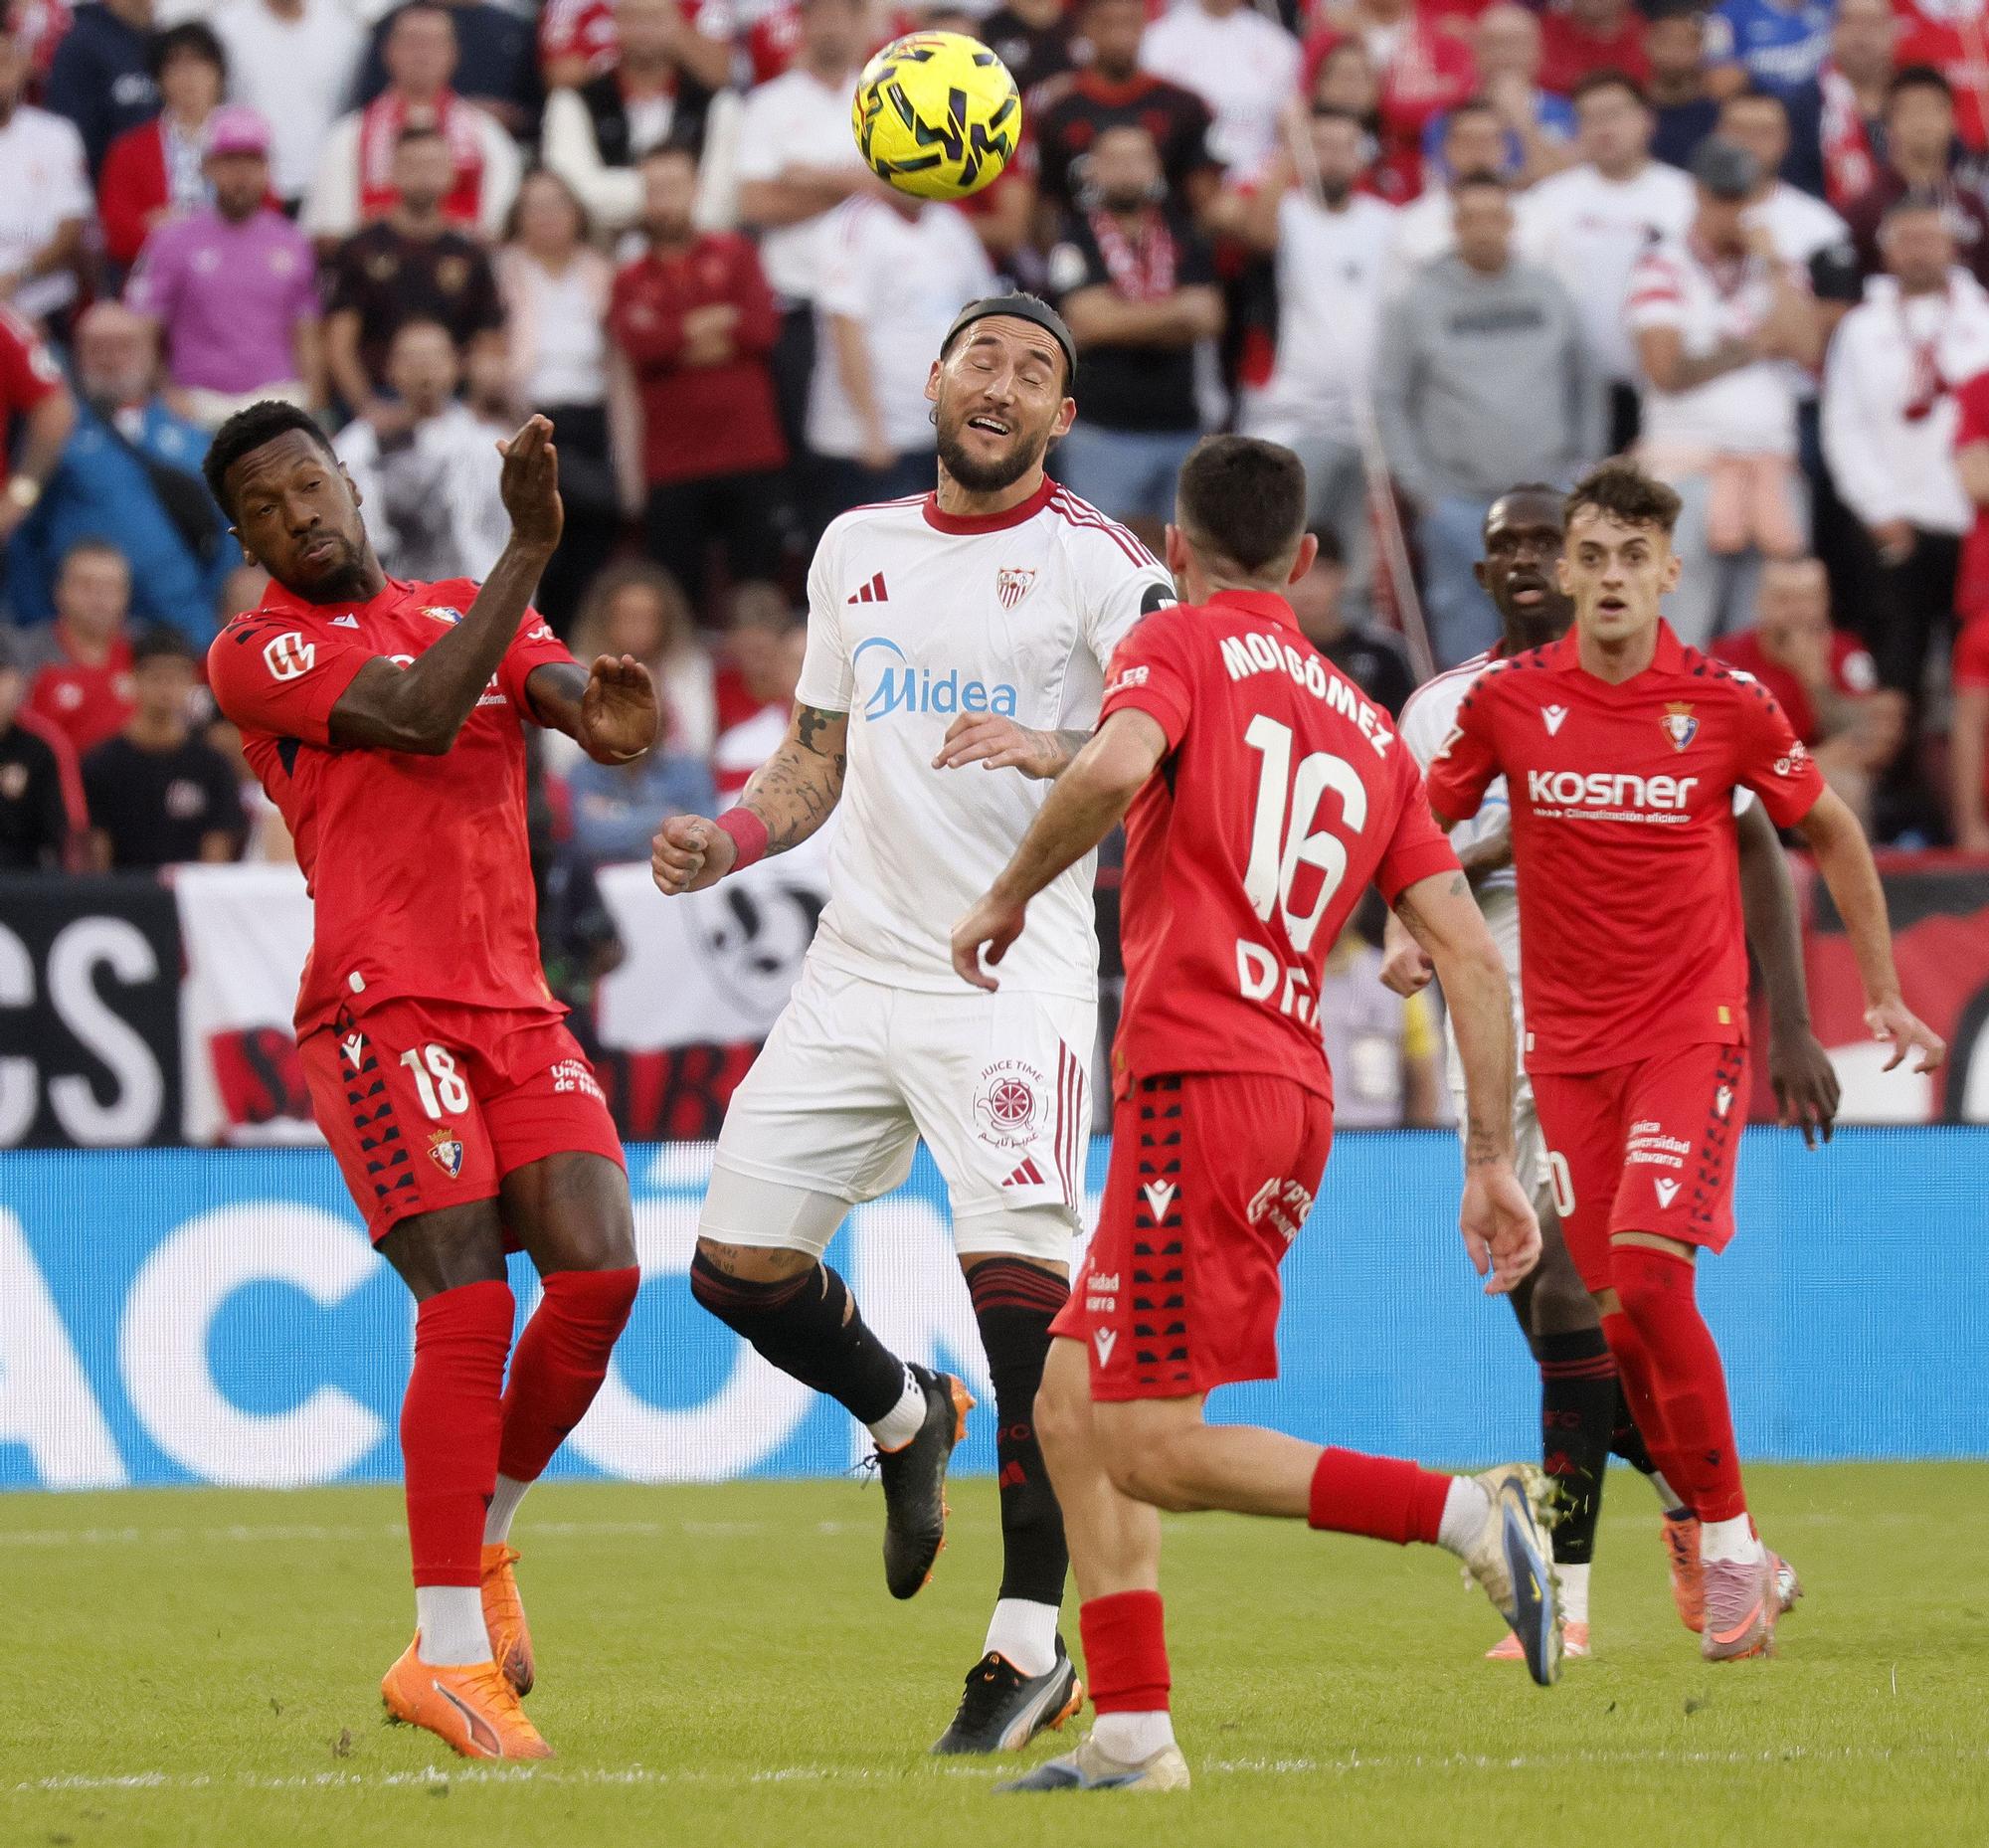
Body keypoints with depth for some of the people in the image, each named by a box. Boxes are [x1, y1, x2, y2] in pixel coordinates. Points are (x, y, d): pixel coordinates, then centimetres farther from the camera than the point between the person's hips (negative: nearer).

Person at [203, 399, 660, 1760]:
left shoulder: (473, 614, 20)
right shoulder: (256, 654, 2)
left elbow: (589, 713, 4)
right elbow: (417, 716, -14)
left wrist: (609, 715, -22)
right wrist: (531, 546, -15)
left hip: (516, 1008, 5)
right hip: (381, 1010, -5)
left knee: (599, 1273, -9)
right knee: (470, 1305, -15)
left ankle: (483, 1541, 17)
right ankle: (449, 1653, -9)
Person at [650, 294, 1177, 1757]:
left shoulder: (1096, 561, -4)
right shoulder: (857, 549, 15)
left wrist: (1057, 752, -33)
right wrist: (726, 841, 5)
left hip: (1016, 979, -6)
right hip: (860, 966, 6)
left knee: (1020, 1281, -18)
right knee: (740, 1265, 4)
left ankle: (1035, 1640, -10)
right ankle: (905, 1419, 35)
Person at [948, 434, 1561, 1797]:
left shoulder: (1182, 646, 2)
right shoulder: (1369, 729, 19)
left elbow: (1116, 767, -22)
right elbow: (1474, 958, 12)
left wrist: (1008, 897, -6)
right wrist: (1494, 1162, 13)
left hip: (1197, 1082, -8)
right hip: (1298, 1094, 8)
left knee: (1153, 1451, -9)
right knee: (1073, 1403, 15)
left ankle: (1466, 1513, -21)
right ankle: (1133, 1730, 8)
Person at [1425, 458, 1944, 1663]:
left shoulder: (1726, 702, -6)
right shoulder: (1508, 700, -2)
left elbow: (1832, 833, 8)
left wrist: (1884, 994, 10)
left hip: (1692, 1031, -3)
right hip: (1568, 1044, 3)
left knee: (1648, 1272, -21)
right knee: (1620, 1315, 3)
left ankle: (1730, 1548, -9)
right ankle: (1742, 1566, 17)